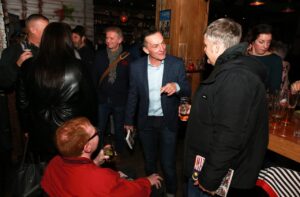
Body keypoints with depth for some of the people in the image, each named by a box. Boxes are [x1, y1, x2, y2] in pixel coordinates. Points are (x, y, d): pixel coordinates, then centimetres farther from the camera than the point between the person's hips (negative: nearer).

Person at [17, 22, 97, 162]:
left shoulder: (29, 67, -8)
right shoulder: (77, 67, -16)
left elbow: (23, 102, 3)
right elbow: (89, 99, -8)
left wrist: (27, 127, 17)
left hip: (41, 135, 3)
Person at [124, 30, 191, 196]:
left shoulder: (177, 64, -12)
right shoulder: (136, 66, -8)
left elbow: (187, 91, -7)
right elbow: (133, 95, 2)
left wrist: (177, 87, -31)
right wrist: (128, 120, 7)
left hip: (168, 122, -2)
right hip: (146, 121, 2)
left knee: (168, 163, 9)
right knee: (149, 160, 22)